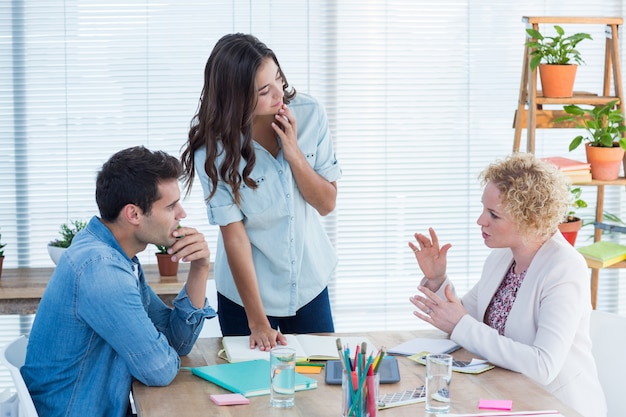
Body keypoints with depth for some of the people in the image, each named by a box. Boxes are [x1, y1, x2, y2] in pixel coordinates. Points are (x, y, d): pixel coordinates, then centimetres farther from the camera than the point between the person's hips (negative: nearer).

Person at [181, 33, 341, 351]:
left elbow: (327, 203, -6)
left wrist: (294, 154, -23)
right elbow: (234, 234, -20)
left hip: (310, 285, 3)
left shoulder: (309, 115, -13)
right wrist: (257, 322, -19)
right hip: (247, 290, -3)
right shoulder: (213, 149, -20)